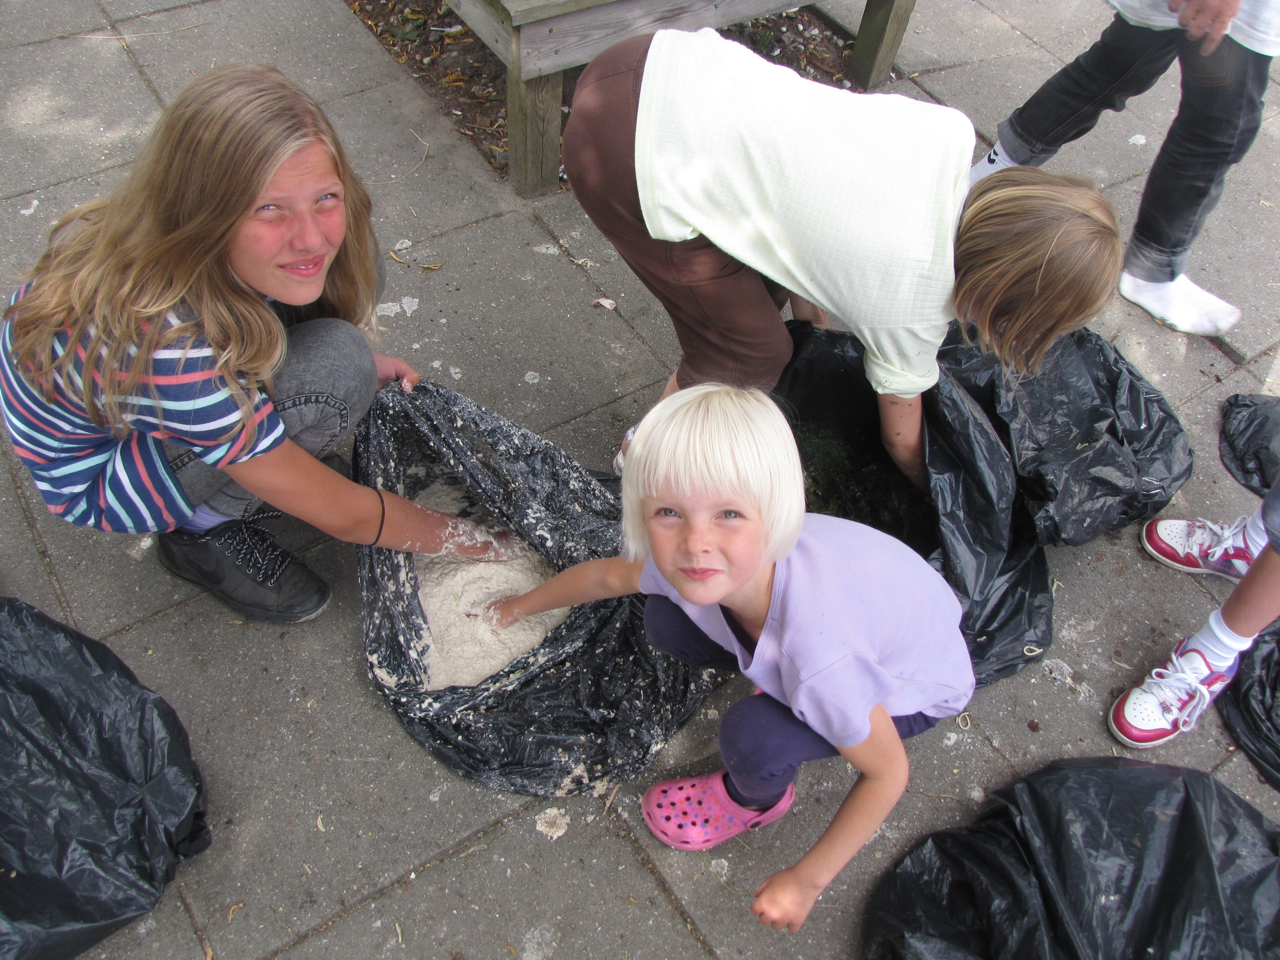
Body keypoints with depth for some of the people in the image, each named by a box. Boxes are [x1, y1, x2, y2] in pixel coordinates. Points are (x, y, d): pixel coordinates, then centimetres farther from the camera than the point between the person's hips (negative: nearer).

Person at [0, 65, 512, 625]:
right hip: (89, 470, -6)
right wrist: (462, 540, -15)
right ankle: (204, 533, -6)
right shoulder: (172, 351, -41)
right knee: (335, 372, -30)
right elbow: (340, 516, -29)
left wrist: (364, 363, -3)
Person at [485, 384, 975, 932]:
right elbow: (605, 576, -2)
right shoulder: (696, 567, -26)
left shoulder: (820, 656, -45)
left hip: (917, 685, -5)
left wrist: (806, 881, -15)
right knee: (666, 622, -11)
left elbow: (887, 774, -26)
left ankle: (756, 803, 8)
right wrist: (520, 607, 15)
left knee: (753, 738, -29)